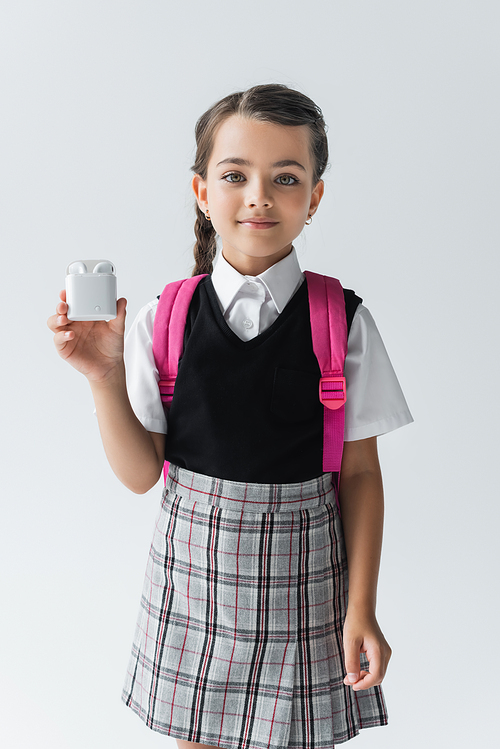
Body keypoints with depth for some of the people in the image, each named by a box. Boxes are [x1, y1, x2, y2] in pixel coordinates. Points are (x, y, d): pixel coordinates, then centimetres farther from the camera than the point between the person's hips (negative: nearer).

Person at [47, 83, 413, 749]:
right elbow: (141, 474, -4)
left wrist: (362, 609, -6)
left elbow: (359, 473, -4)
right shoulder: (162, 320, -6)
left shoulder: (343, 322, -9)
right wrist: (104, 375, -18)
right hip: (191, 563, 2)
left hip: (298, 572, -1)